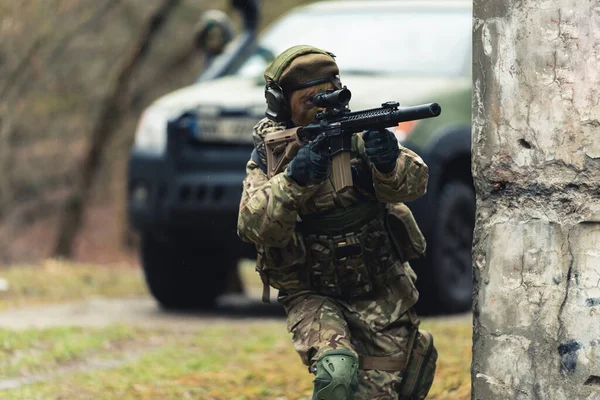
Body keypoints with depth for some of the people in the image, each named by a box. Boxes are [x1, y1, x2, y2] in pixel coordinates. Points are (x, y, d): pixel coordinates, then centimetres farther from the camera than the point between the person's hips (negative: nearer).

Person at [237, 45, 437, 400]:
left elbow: (413, 184, -17)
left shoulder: (357, 137, -3)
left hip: (381, 294, 2)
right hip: (315, 299, -2)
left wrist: (389, 163, -40)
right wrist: (293, 180, -37)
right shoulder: (269, 156, -6)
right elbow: (253, 226, -21)